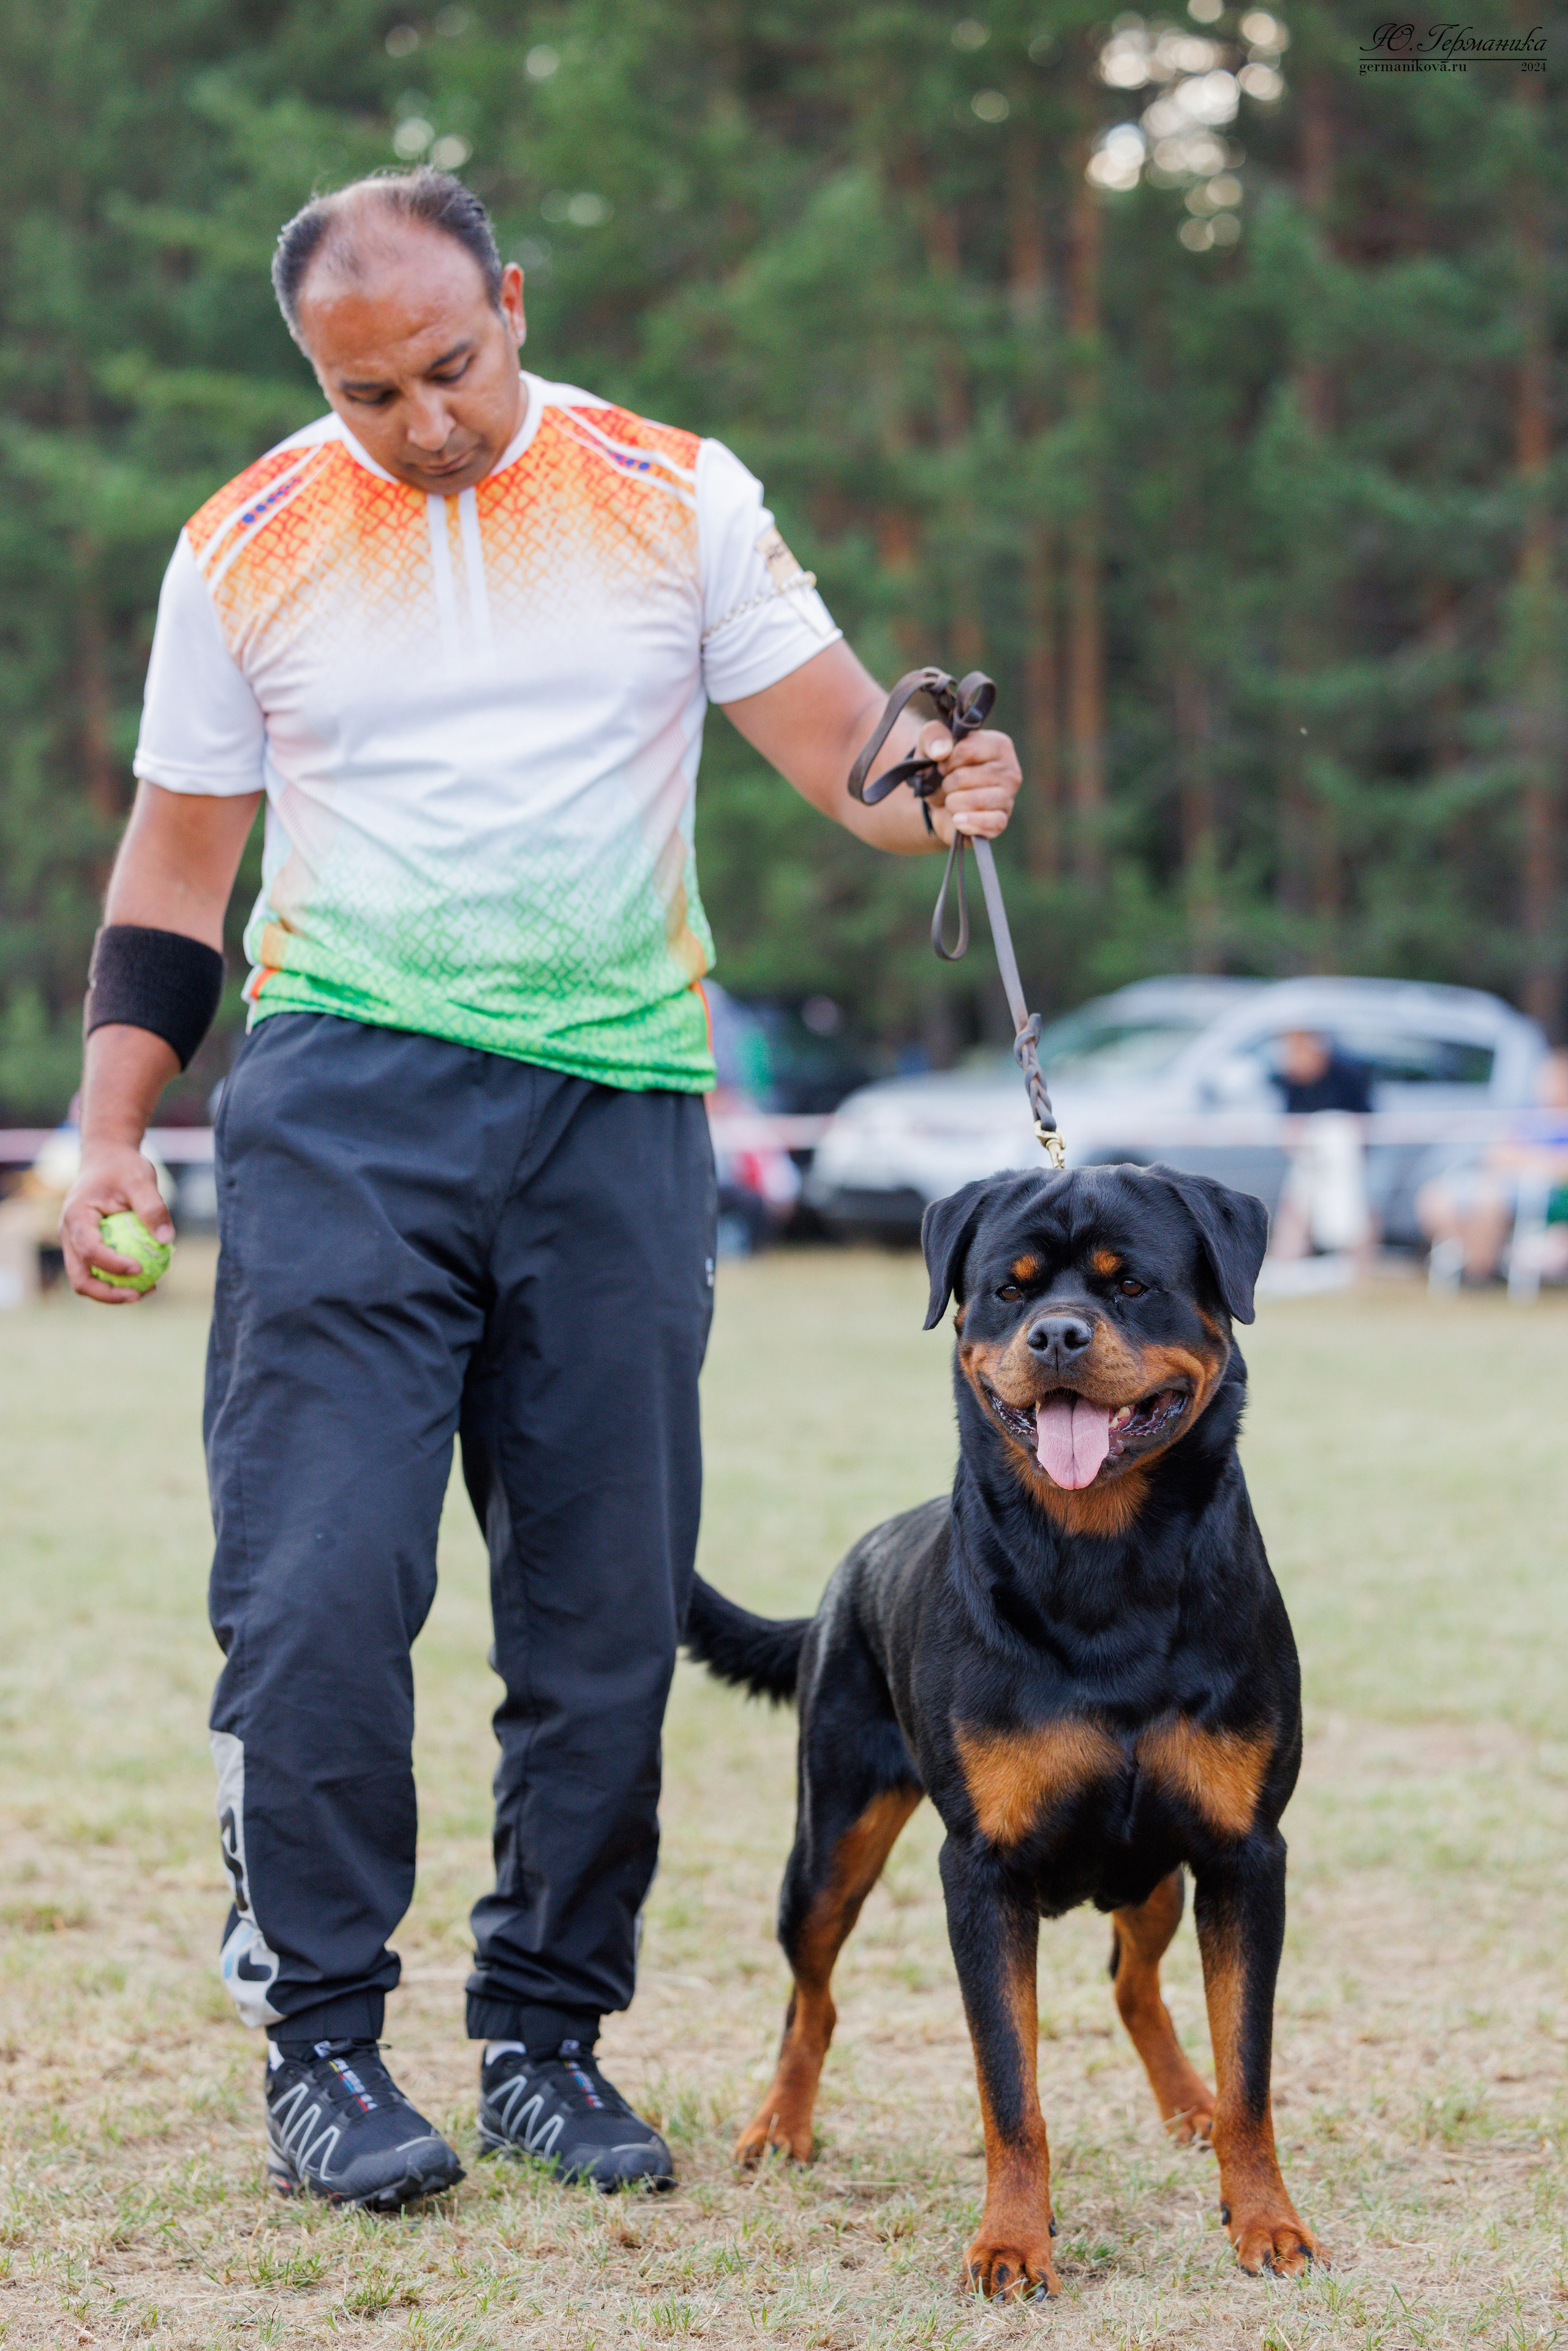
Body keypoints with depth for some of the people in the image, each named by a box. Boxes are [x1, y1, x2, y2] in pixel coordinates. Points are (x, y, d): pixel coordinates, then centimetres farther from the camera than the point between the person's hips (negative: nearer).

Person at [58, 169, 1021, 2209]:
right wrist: (111, 1130, 3)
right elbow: (177, 859, 11)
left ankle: (548, 2038, 16)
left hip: (617, 1104, 1)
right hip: (342, 1103, -1)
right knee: (321, 1581, -10)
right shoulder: (247, 547, 6)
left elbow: (836, 741, 3)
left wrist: (930, 789, -20)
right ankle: (321, 2045, 1)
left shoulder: (677, 497, 6)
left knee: (608, 1609, 3)